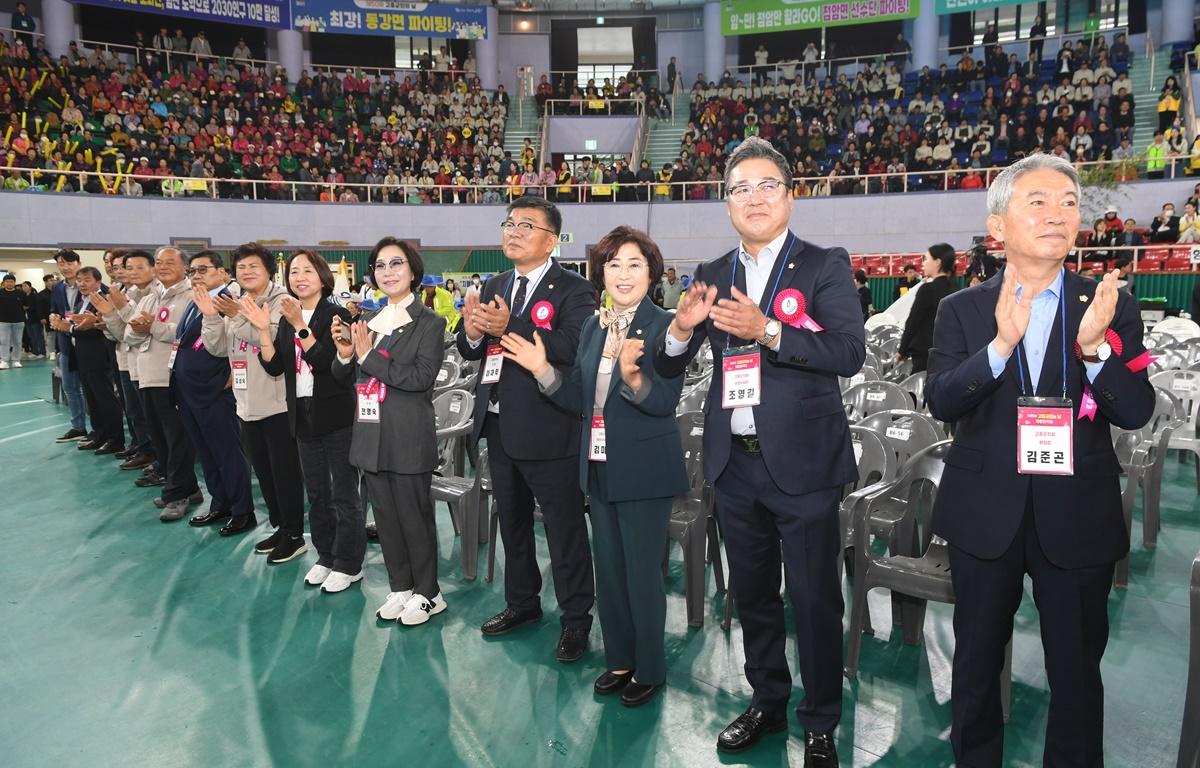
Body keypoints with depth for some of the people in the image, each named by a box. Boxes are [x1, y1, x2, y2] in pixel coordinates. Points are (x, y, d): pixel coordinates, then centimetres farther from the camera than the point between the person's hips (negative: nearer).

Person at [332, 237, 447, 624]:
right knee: (385, 516, 14)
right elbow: (346, 378, 15)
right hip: (372, 436, 6)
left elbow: (421, 377, -19)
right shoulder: (366, 321, 11)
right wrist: (345, 353, -7)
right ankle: (400, 587, 30)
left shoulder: (429, 323, -6)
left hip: (409, 439, -6)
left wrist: (368, 356, -16)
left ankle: (427, 593, 22)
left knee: (414, 516, 5)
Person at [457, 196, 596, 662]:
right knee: (512, 521, 21)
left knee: (564, 527, 4)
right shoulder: (494, 287, 12)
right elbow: (468, 352, 9)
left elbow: (573, 348, -27)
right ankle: (522, 602, 40)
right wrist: (472, 331, -14)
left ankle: (576, 618, 21)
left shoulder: (572, 290, -10)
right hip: (500, 426, 8)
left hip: (548, 429, -7)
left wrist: (509, 327, -31)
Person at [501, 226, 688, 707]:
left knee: (642, 574, 5)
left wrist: (633, 378, -38)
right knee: (608, 572, 17)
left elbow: (665, 401, -20)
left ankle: (649, 670, 25)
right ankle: (619, 660, 35)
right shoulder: (592, 329, 7)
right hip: (601, 468, 7)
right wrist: (543, 371, -5)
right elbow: (581, 401, 7)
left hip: (644, 469, -6)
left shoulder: (664, 326, -12)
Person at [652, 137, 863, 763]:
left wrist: (766, 330, -25)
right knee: (752, 593, 18)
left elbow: (849, 353, -15)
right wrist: (681, 327, -14)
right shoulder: (711, 277, 9)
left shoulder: (825, 266, -3)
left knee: (814, 599, 6)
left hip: (802, 461, -4)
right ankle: (767, 701, 38)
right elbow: (668, 367, 7)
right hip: (735, 463, 5)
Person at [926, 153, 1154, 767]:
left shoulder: (1111, 306, -1)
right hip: (985, 514, 0)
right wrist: (1002, 343, -30)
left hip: (1077, 517, 0)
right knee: (976, 663, 17)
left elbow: (1136, 412, -9)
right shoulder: (962, 310, -2)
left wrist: (1095, 347, -27)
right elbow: (940, 401, -14)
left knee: (1077, 670, 14)